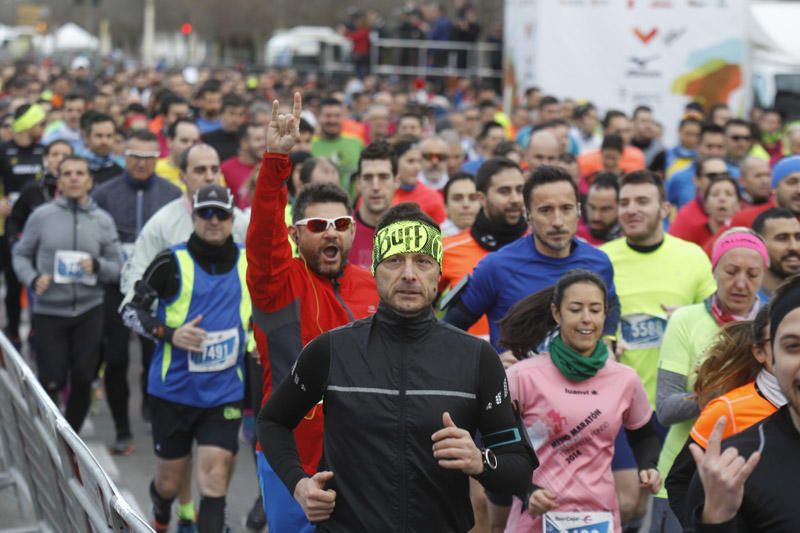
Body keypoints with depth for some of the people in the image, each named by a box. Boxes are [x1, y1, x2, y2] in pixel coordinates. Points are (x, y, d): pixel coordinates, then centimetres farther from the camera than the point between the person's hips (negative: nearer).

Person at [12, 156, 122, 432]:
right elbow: (21, 255, 7)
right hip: (49, 312, -2)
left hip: (89, 311, 2)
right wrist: (33, 279, -11)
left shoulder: (103, 220, 4)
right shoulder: (41, 216, -1)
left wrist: (97, 266, -15)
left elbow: (117, 267, 5)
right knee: (52, 382, -2)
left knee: (83, 379, 2)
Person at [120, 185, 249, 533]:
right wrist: (169, 333, -18)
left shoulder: (249, 263, 2)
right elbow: (130, 309, -3)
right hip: (174, 389, -1)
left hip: (224, 392, 1)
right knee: (170, 479, 14)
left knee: (215, 477, -11)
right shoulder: (172, 262, -8)